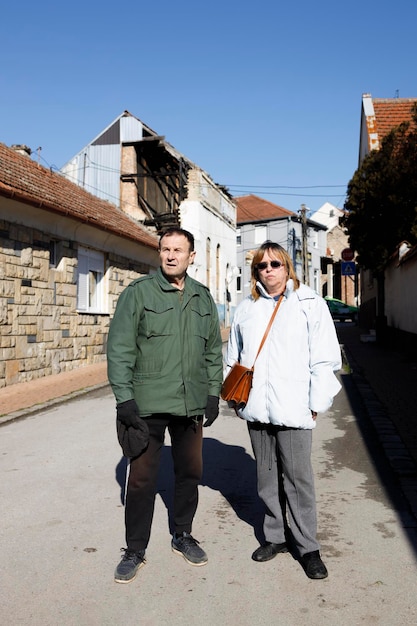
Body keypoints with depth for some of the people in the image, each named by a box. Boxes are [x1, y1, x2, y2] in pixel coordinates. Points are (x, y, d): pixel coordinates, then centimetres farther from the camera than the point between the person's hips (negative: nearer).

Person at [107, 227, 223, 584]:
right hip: (148, 404, -4)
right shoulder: (138, 292, -4)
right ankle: (135, 550, 21)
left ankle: (183, 535, 35)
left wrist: (213, 393, 9)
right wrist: (124, 397, -12)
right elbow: (120, 349, -8)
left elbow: (214, 350, 14)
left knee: (190, 472, 15)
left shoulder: (203, 297, 10)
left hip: (192, 405, 4)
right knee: (142, 478, 3)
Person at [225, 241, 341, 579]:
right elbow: (234, 357, 17)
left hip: (293, 409, -4)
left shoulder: (309, 303, 0)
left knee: (298, 477, 1)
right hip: (256, 409, 4)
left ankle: (307, 545, 17)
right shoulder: (246, 308, 13)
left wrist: (316, 403, -6)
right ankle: (276, 536, 29)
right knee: (267, 476, 13)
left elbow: (325, 359, -2)